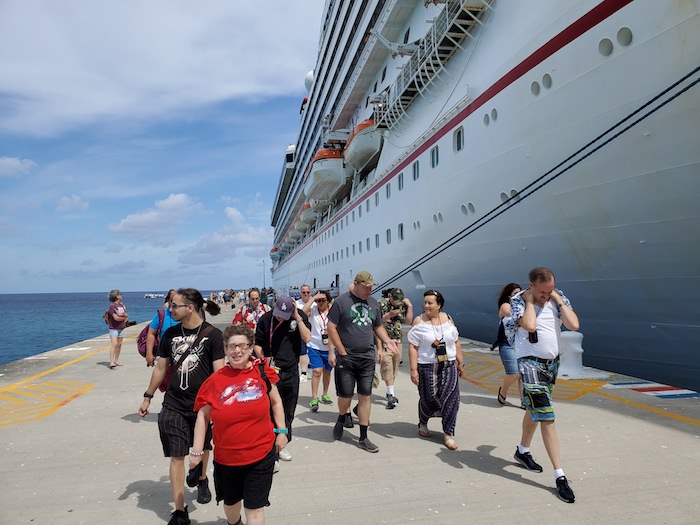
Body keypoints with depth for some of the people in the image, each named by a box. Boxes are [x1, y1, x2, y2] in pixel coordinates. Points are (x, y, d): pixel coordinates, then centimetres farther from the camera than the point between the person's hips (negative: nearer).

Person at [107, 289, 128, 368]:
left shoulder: (122, 305, 12)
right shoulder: (112, 306, -11)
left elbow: (126, 315, 11)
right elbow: (116, 318, -17)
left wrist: (123, 315, -9)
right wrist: (124, 318, -2)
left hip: (121, 328, 7)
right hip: (114, 328, -7)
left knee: (119, 345, 9)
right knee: (114, 344, -15)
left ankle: (116, 361, 16)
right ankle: (111, 362, -17)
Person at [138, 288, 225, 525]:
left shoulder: (212, 334, -12)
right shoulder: (170, 333, 1)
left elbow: (219, 372, -11)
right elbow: (160, 367, 11)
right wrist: (147, 397, 13)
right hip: (173, 406, 3)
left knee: (202, 449, 18)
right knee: (176, 457, 2)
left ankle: (202, 480, 47)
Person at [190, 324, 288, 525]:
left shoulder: (262, 372, -8)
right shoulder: (216, 380, -8)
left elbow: (275, 401, 6)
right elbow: (203, 415, 1)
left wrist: (281, 431, 3)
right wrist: (197, 450, 1)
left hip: (261, 453, -2)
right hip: (226, 456, 3)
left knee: (255, 507, 3)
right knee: (230, 501, 26)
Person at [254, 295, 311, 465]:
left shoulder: (300, 316, -4)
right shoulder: (265, 319, -7)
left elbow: (307, 338, -15)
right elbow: (257, 344, 1)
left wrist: (297, 317, -19)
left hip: (291, 372, 2)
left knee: (288, 411, 12)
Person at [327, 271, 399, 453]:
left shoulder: (373, 303, 9)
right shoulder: (341, 301, -7)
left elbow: (378, 327, 18)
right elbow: (331, 328, -8)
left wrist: (387, 341, 0)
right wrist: (342, 352, -10)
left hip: (367, 357, 4)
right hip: (346, 358, -4)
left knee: (365, 396, 5)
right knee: (345, 395, 4)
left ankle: (363, 438, 15)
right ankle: (341, 419, 37)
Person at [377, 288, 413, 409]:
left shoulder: (402, 306, 7)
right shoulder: (381, 304, -8)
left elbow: (408, 321, 5)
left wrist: (410, 306, -2)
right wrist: (389, 315, -23)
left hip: (397, 340, 6)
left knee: (394, 367, 11)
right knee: (387, 365, -13)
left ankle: (389, 392, 25)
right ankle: (391, 394, -13)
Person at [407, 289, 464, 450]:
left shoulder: (447, 319, 4)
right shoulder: (419, 321, -7)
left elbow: (456, 342, 11)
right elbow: (413, 347, -10)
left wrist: (460, 363, 10)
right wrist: (413, 370, -15)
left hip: (449, 366, 3)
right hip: (427, 368, -3)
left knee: (451, 398, -4)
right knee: (428, 398, 8)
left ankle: (448, 433, 8)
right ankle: (423, 423, 37)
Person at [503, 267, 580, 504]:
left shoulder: (558, 298, 1)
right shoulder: (519, 301, -12)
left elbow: (574, 325, -11)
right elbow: (529, 325, -29)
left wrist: (559, 300, -9)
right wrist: (529, 301, -18)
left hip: (552, 362, 6)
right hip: (531, 362, -6)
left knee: (535, 410, 21)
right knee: (547, 417, -10)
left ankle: (523, 451, 41)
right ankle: (560, 477, -5)